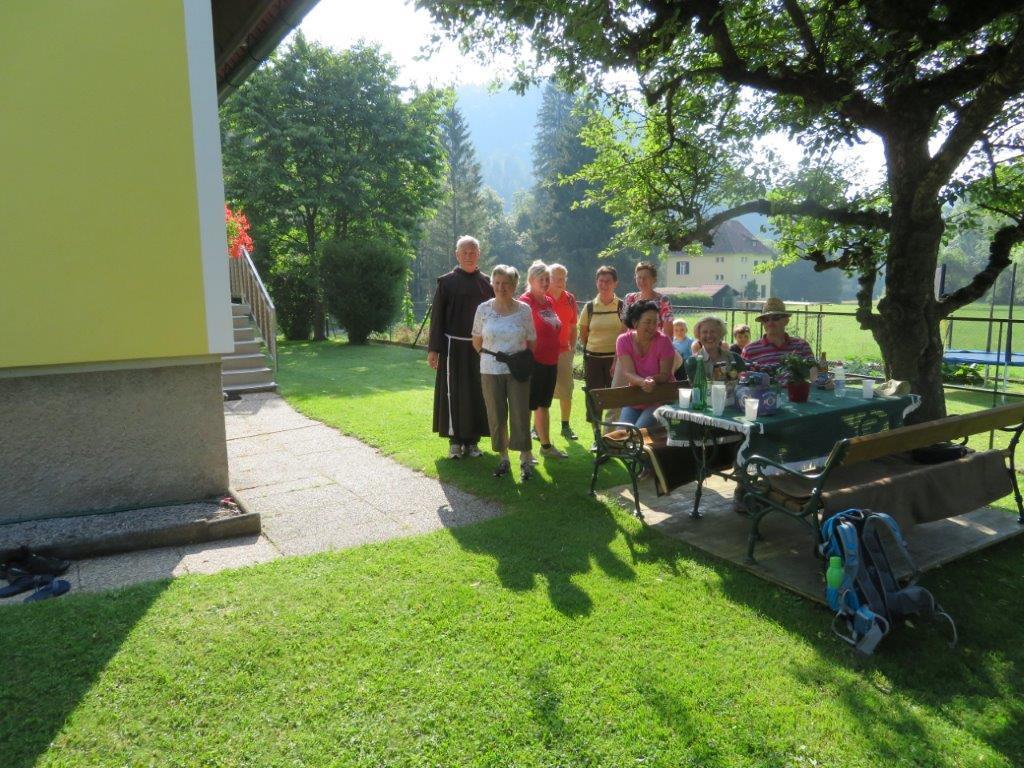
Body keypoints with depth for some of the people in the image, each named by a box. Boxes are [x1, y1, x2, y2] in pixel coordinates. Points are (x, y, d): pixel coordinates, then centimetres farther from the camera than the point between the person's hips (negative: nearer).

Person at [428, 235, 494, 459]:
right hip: (453, 347, -2)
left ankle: (472, 440, 16)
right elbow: (437, 316, -2)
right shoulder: (446, 282, 0)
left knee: (477, 393, 6)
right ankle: (455, 441, 9)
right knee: (453, 392, 0)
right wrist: (433, 348, -7)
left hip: (480, 348, 2)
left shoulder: (486, 283, 7)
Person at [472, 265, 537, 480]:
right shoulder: (483, 309, -1)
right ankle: (502, 458, 21)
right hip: (491, 372, 1)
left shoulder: (524, 310, -2)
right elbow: (477, 341, 10)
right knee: (496, 417, 7)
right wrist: (490, 357, 8)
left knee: (520, 414, 0)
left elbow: (531, 342, 5)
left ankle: (526, 459, 10)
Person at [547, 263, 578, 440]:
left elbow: (573, 327, 14)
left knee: (566, 391, 5)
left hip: (564, 351, 3)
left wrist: (573, 347, 6)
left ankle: (566, 426, 16)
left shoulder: (570, 299, 9)